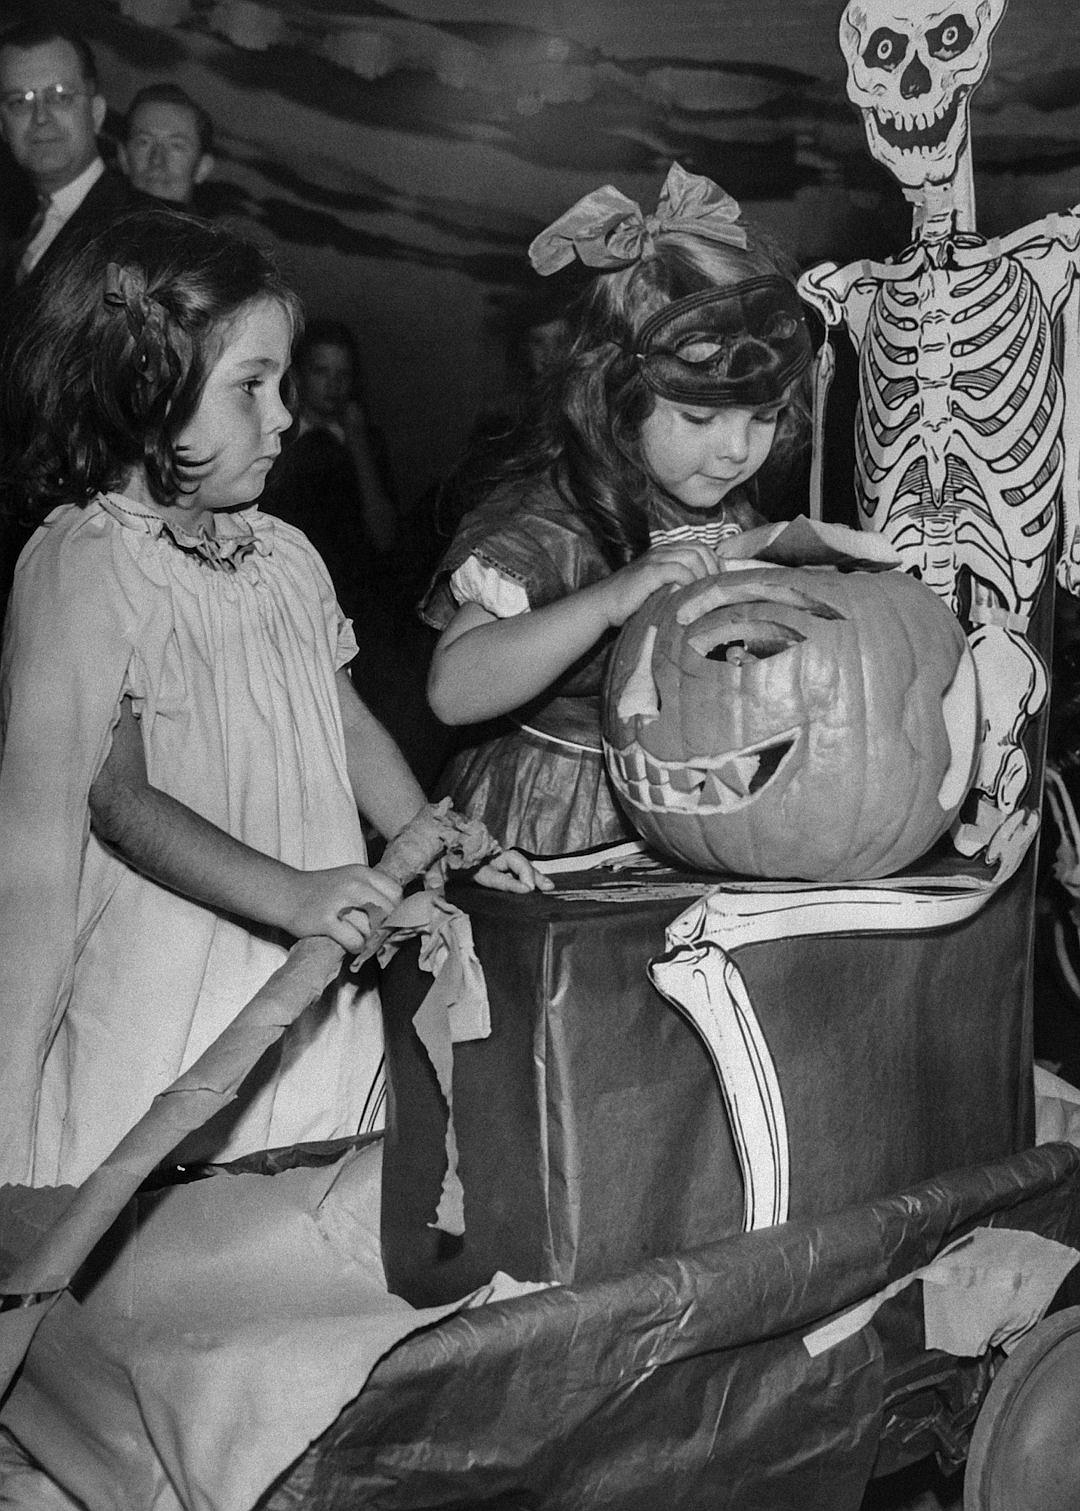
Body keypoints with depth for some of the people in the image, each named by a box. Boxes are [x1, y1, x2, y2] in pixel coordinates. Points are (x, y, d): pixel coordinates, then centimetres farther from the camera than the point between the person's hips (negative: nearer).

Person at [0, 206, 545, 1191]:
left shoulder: (284, 556, 10)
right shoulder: (84, 567, -13)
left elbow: (346, 722, 17)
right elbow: (119, 798, -18)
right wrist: (290, 894, -26)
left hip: (309, 976, 7)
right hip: (160, 989, -6)